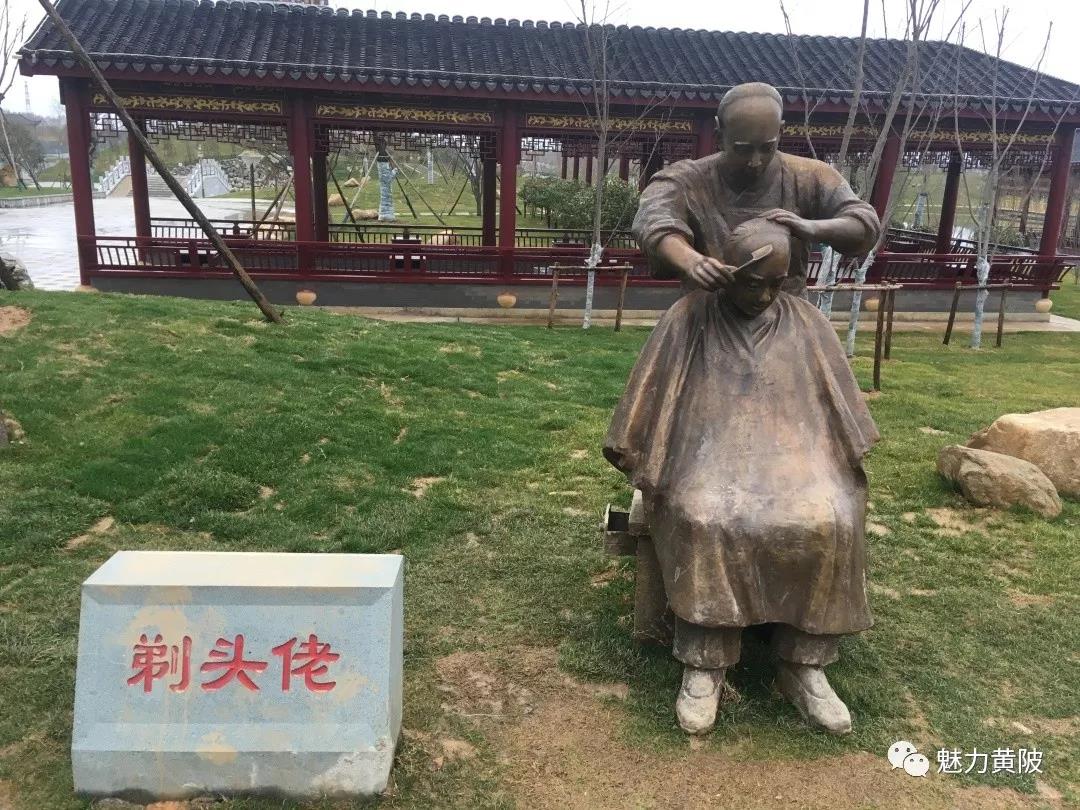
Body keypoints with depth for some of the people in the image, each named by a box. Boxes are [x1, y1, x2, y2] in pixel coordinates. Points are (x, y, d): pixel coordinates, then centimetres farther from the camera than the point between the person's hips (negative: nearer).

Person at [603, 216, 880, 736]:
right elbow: (651, 399, 2)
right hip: (712, 454, -2)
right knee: (705, 522, -35)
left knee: (828, 524, -29)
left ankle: (803, 667, -13)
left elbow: (837, 405, 14)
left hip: (790, 453, 2)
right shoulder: (689, 318, 3)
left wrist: (840, 470, 4)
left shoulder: (805, 322, 11)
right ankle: (703, 666, -20)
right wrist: (640, 463, -4)